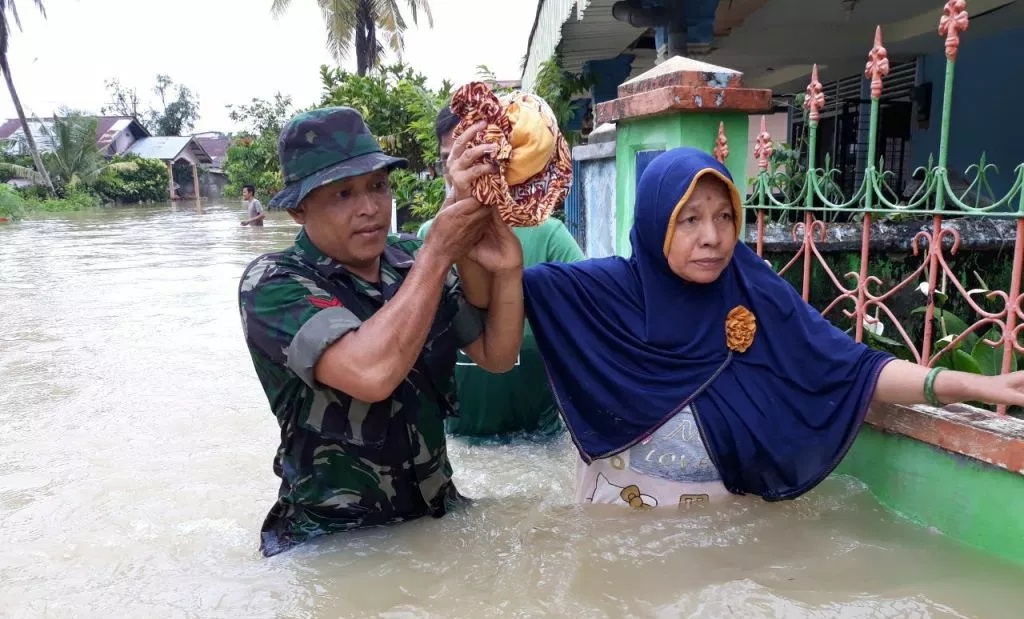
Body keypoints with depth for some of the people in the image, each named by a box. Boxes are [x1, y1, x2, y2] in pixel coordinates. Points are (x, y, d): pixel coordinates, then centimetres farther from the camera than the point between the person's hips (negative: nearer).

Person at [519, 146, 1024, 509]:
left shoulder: (757, 294, -11)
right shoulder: (603, 289, -14)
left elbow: (850, 368, -13)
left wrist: (971, 386, -24)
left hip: (719, 509, 1)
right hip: (618, 505, -1)